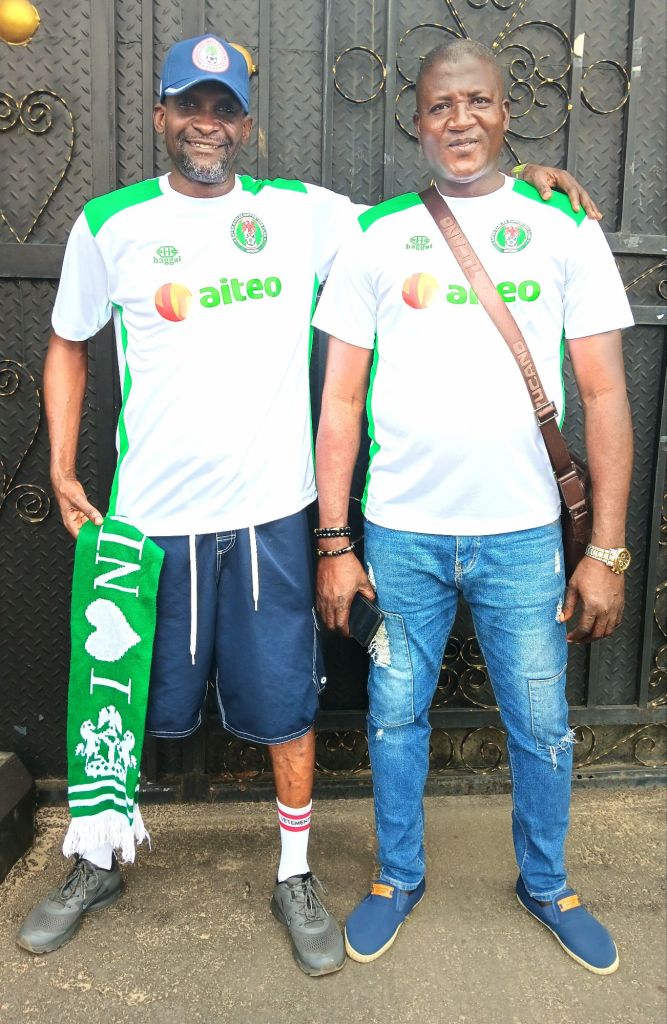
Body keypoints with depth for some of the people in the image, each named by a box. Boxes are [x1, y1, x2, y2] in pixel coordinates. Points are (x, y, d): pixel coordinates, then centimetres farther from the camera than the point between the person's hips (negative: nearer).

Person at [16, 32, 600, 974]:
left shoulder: (302, 213, 3)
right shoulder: (109, 224, 3)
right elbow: (68, 347, 12)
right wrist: (62, 468, 3)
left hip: (269, 511, 0)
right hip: (150, 514, 0)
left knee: (288, 704, 9)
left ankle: (295, 877, 33)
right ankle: (98, 866, 40)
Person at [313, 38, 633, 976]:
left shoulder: (565, 229, 3)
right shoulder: (375, 237, 4)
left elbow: (604, 396, 1)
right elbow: (340, 399, 3)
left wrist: (607, 550, -4)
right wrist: (334, 544, -1)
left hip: (522, 533, 0)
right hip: (400, 533, 1)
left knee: (542, 727, 12)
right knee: (396, 716, 13)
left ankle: (546, 884, 38)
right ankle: (398, 876, 37)